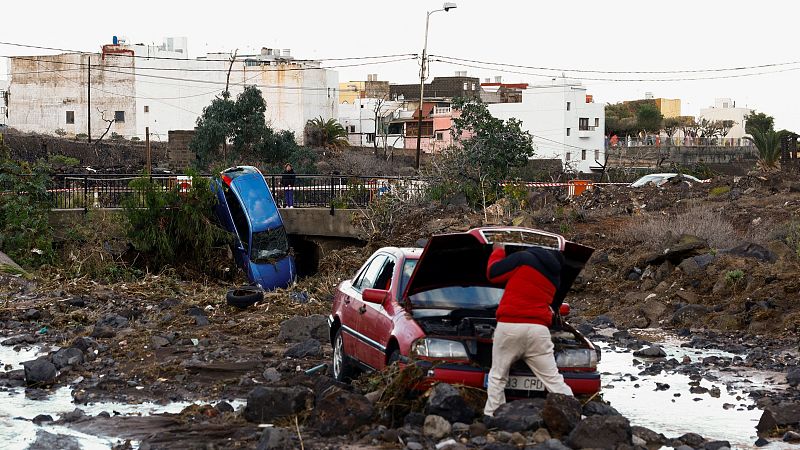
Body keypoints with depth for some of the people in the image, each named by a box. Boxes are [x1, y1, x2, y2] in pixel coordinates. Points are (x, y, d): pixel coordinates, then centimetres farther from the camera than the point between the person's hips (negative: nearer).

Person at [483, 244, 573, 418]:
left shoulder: (525, 258, 4)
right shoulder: (555, 278, 21)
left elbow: (493, 273, 6)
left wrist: (498, 251, 24)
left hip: (509, 325, -3)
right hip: (538, 330, 3)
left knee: (497, 377, 8)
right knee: (554, 380, 6)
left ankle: (490, 418, 6)